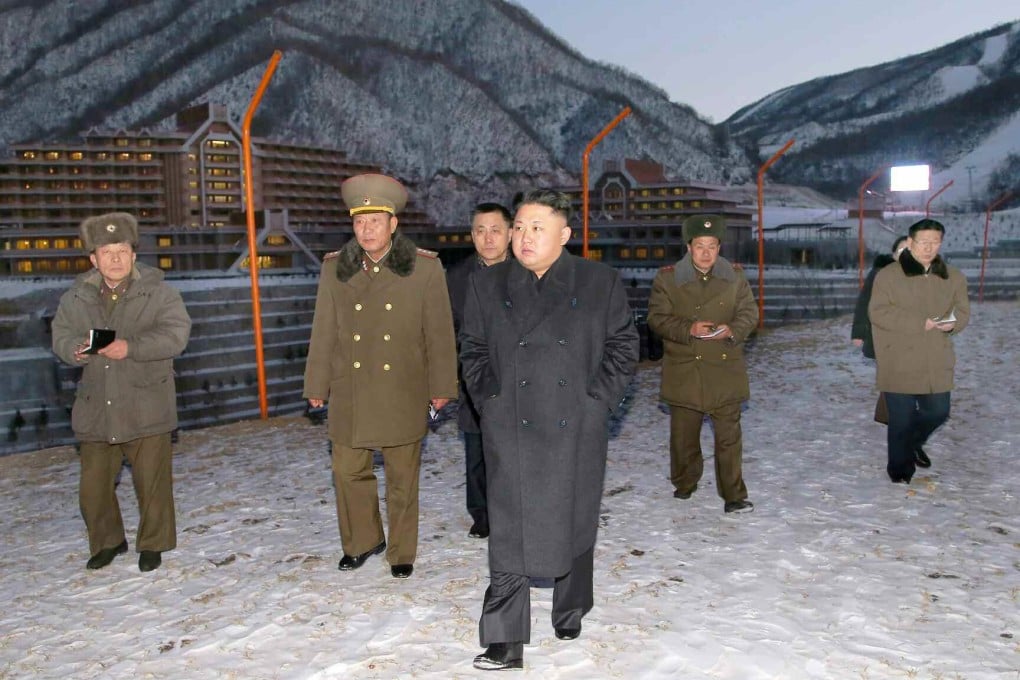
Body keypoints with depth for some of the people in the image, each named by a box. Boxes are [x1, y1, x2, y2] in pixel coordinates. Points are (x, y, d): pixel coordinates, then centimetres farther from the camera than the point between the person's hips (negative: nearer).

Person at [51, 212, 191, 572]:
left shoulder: (158, 292, -6)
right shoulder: (76, 297, 6)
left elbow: (176, 333, -15)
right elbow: (60, 335, 9)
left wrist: (132, 347, -27)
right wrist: (75, 349, -15)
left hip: (145, 408, -3)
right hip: (95, 410, 4)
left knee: (152, 482, 4)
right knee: (93, 485, 11)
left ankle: (152, 544, 24)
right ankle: (106, 541, 33)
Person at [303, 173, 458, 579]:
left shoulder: (425, 268, -4)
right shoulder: (335, 268, 3)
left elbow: (439, 333, -1)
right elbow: (324, 332, 7)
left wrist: (441, 386, 0)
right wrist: (317, 386, 8)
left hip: (403, 394, -2)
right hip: (350, 393, 2)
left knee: (402, 478, 8)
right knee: (348, 471, 9)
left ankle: (402, 552, 25)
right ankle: (361, 542, 31)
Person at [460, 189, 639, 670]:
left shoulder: (601, 283, 2)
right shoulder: (487, 284, 6)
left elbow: (623, 346, 4)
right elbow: (472, 349, 10)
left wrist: (597, 400, -5)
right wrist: (489, 400, -1)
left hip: (577, 431, 0)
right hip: (510, 432, 0)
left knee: (574, 523, 13)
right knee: (510, 531, -2)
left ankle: (570, 613, 35)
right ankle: (505, 641, 6)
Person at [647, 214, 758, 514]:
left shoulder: (735, 276, 6)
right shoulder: (667, 277, 0)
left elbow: (749, 312, 8)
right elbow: (657, 317, -3)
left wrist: (732, 330, -14)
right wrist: (688, 329, -19)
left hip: (724, 369, 1)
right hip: (684, 371, 0)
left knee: (729, 434, 0)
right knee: (683, 433, 10)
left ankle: (733, 495, 8)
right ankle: (684, 484, 30)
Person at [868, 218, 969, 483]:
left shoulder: (953, 277, 6)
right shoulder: (889, 275, -8)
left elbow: (963, 312, 11)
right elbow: (878, 312, -14)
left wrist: (952, 323, -14)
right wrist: (919, 322, -22)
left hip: (937, 363, 4)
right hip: (898, 364, -4)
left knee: (937, 413, 13)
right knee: (901, 419, 4)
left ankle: (913, 443, 43)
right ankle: (900, 467, 24)